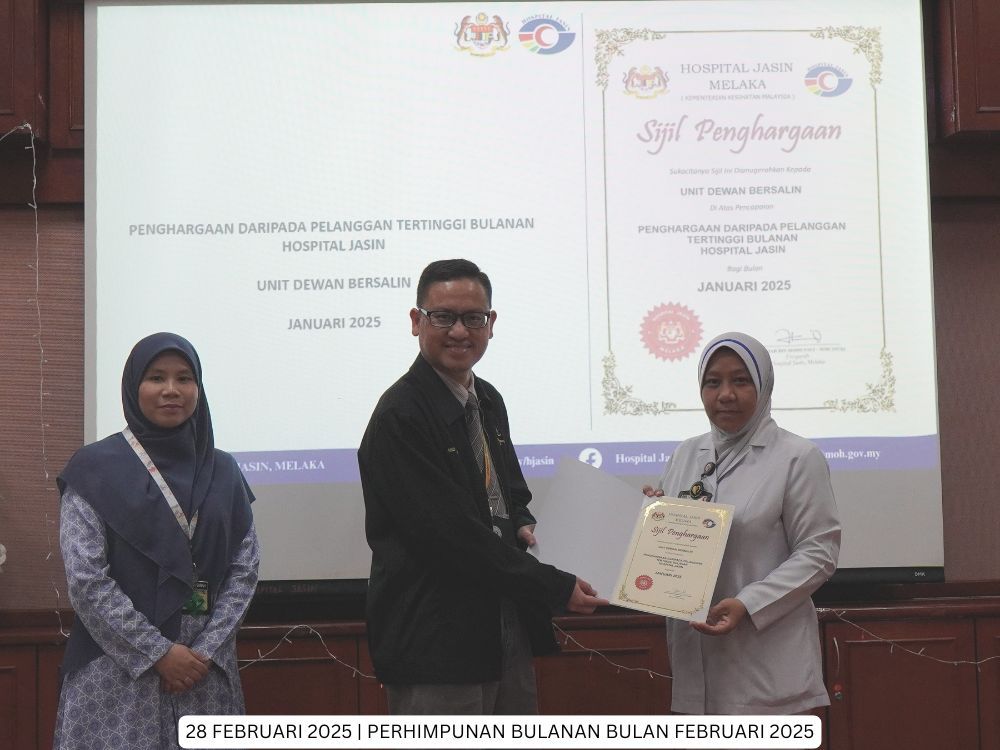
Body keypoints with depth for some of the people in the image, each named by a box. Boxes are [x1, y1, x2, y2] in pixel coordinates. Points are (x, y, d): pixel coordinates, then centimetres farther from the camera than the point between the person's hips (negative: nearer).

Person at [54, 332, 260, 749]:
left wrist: (206, 651, -8)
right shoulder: (94, 469, -2)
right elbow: (85, 579, -9)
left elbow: (245, 569, 4)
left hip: (206, 671, 3)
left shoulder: (222, 471, 9)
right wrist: (158, 653, -12)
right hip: (118, 672, -3)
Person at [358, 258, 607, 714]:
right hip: (435, 649, -8)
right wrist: (556, 588, -17)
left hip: (507, 637, 9)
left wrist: (523, 527, 1)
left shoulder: (488, 401, 12)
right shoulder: (400, 415, -16)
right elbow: (451, 534, -21)